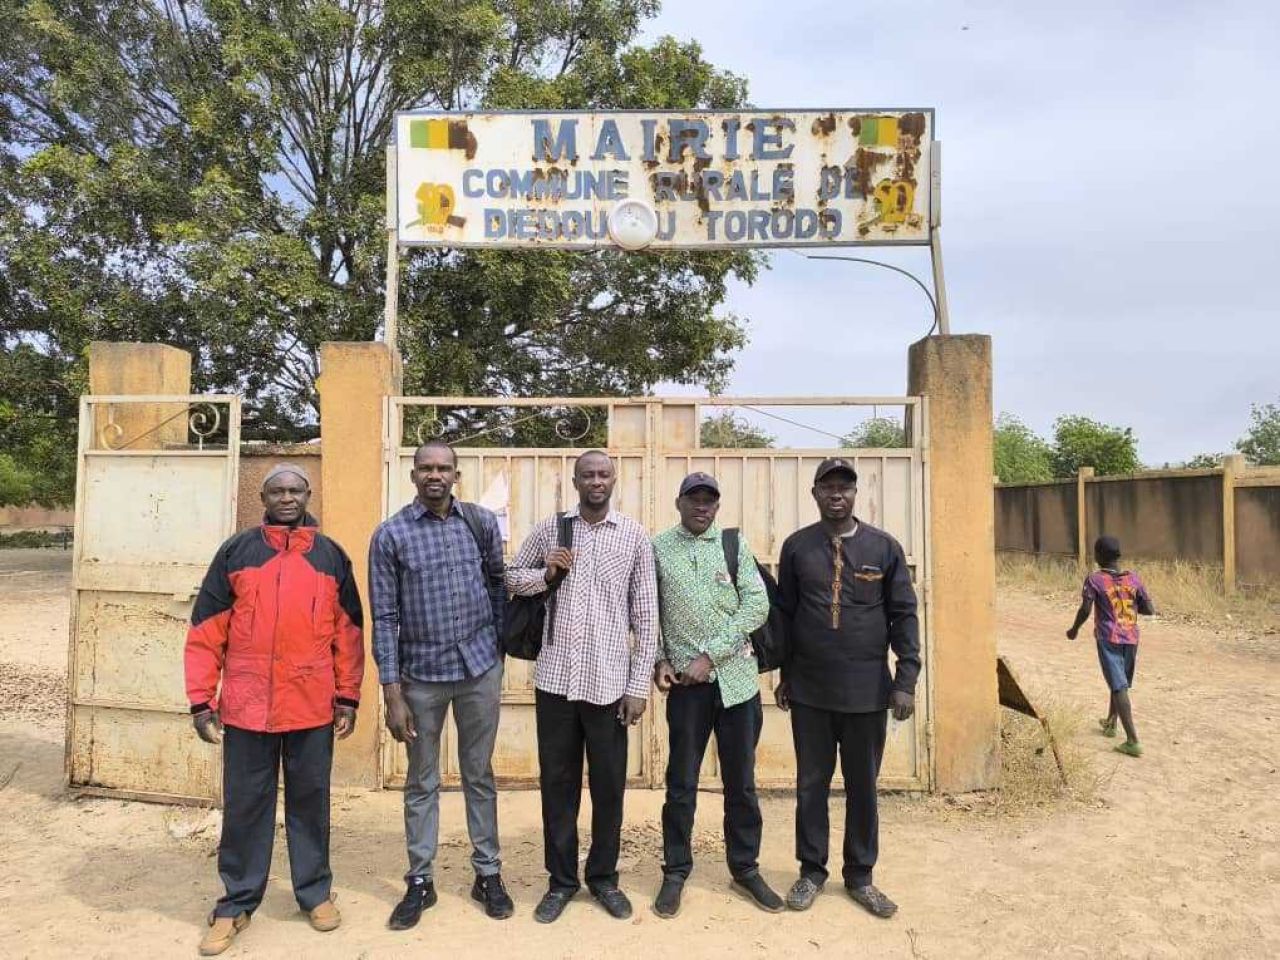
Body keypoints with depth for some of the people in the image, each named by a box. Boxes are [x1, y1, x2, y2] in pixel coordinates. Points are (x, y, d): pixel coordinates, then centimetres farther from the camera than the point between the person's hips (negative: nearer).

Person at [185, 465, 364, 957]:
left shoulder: (331, 556, 6)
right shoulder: (235, 552, 2)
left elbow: (348, 633, 7)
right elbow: (206, 630, 2)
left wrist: (348, 697, 4)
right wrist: (201, 699, -3)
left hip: (313, 707, 1)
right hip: (246, 706, 0)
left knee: (310, 802, 12)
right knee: (245, 805, 9)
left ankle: (315, 891, 27)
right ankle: (237, 902, 25)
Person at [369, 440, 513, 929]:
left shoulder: (482, 523, 0)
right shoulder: (390, 535, -6)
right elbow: (384, 618, -6)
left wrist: (499, 647, 7)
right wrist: (392, 694, -8)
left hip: (480, 668, 1)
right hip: (421, 673, -1)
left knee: (479, 775, 13)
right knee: (421, 783, 12)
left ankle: (488, 874, 26)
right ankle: (420, 881, 26)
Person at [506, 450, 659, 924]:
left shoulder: (635, 536, -1)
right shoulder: (549, 528, 2)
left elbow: (646, 615, 0)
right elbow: (512, 577, 13)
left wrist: (639, 685, -3)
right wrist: (545, 574, -9)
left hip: (609, 682, -1)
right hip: (555, 677, 1)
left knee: (608, 784, 10)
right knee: (557, 782, 11)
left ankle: (604, 876, 29)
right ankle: (561, 879, 28)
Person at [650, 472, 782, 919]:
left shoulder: (735, 544, 2)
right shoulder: (657, 548, 2)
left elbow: (757, 605, -6)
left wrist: (710, 654, -12)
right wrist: (658, 660, -7)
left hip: (737, 677, 1)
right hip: (686, 681, -1)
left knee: (741, 781, 11)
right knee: (681, 782, 6)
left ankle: (745, 869, 27)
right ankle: (675, 872, 22)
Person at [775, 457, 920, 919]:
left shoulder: (884, 547, 0)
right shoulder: (796, 547, 1)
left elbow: (904, 615, 0)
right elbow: (784, 614, 6)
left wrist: (905, 681, -5)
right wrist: (784, 676, 6)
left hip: (867, 690, 0)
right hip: (809, 691, 0)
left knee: (863, 786, 12)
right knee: (811, 784, 11)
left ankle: (860, 875, 28)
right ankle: (812, 871, 27)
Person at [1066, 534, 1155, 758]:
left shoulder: (1094, 580, -8)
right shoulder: (1134, 578, 3)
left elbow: (1085, 610, -14)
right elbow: (1149, 610, 4)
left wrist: (1074, 630, 2)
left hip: (1108, 639, -5)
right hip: (1131, 638, 5)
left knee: (1119, 687, -6)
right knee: (1121, 683, 22)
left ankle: (1133, 741, -12)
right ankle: (1110, 723, 40)